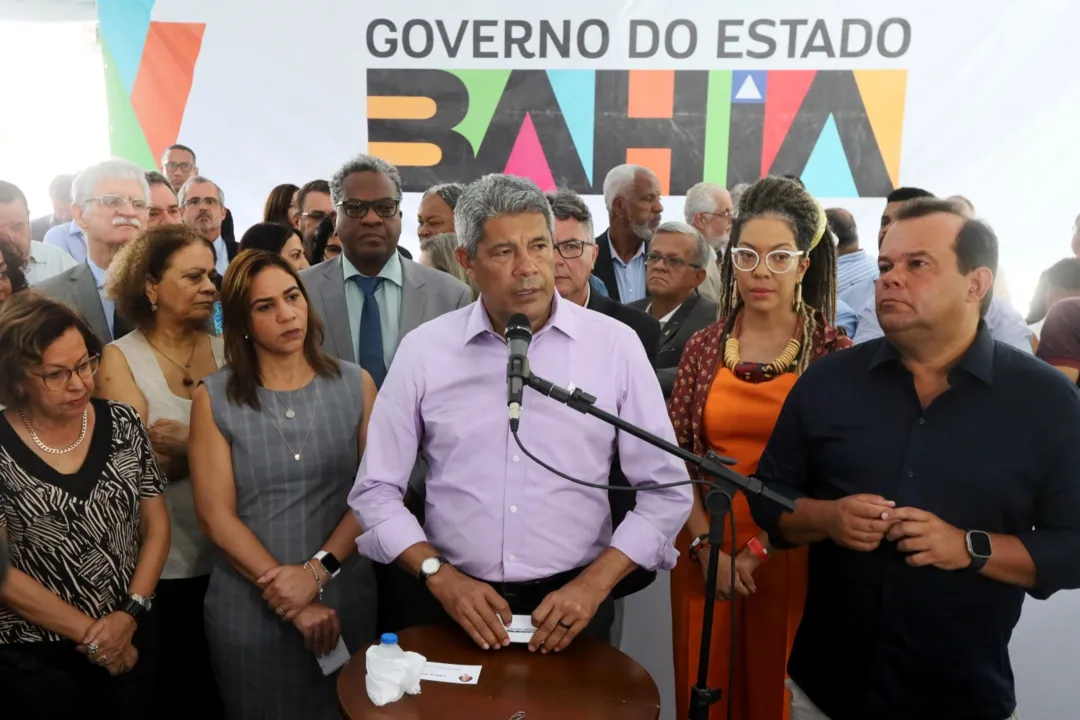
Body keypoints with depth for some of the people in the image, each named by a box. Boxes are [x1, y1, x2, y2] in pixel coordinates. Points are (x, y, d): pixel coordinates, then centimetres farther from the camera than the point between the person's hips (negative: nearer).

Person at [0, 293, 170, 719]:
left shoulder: (122, 424, -4)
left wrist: (130, 613, -10)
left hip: (131, 640, 3)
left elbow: (156, 526, 1)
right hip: (35, 657, -2)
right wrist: (89, 633, -11)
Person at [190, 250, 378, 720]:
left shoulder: (355, 385, 0)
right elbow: (216, 516, -7)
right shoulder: (214, 398, -3)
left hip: (346, 598, 1)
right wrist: (292, 600, -12)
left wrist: (317, 571, -17)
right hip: (249, 606, -1)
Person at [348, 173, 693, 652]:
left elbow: (666, 489, -3)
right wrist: (440, 576, -10)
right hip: (455, 602, 1)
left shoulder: (615, 344, -6)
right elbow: (377, 490, 1)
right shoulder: (423, 349, -4)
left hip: (571, 602, 0)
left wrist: (593, 584, -11)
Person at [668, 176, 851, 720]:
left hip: (791, 557, -2)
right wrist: (706, 546, -7)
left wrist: (760, 551, -11)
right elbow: (678, 457, 2)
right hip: (705, 553, 3)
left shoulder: (833, 355, -6)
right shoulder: (704, 347, 2)